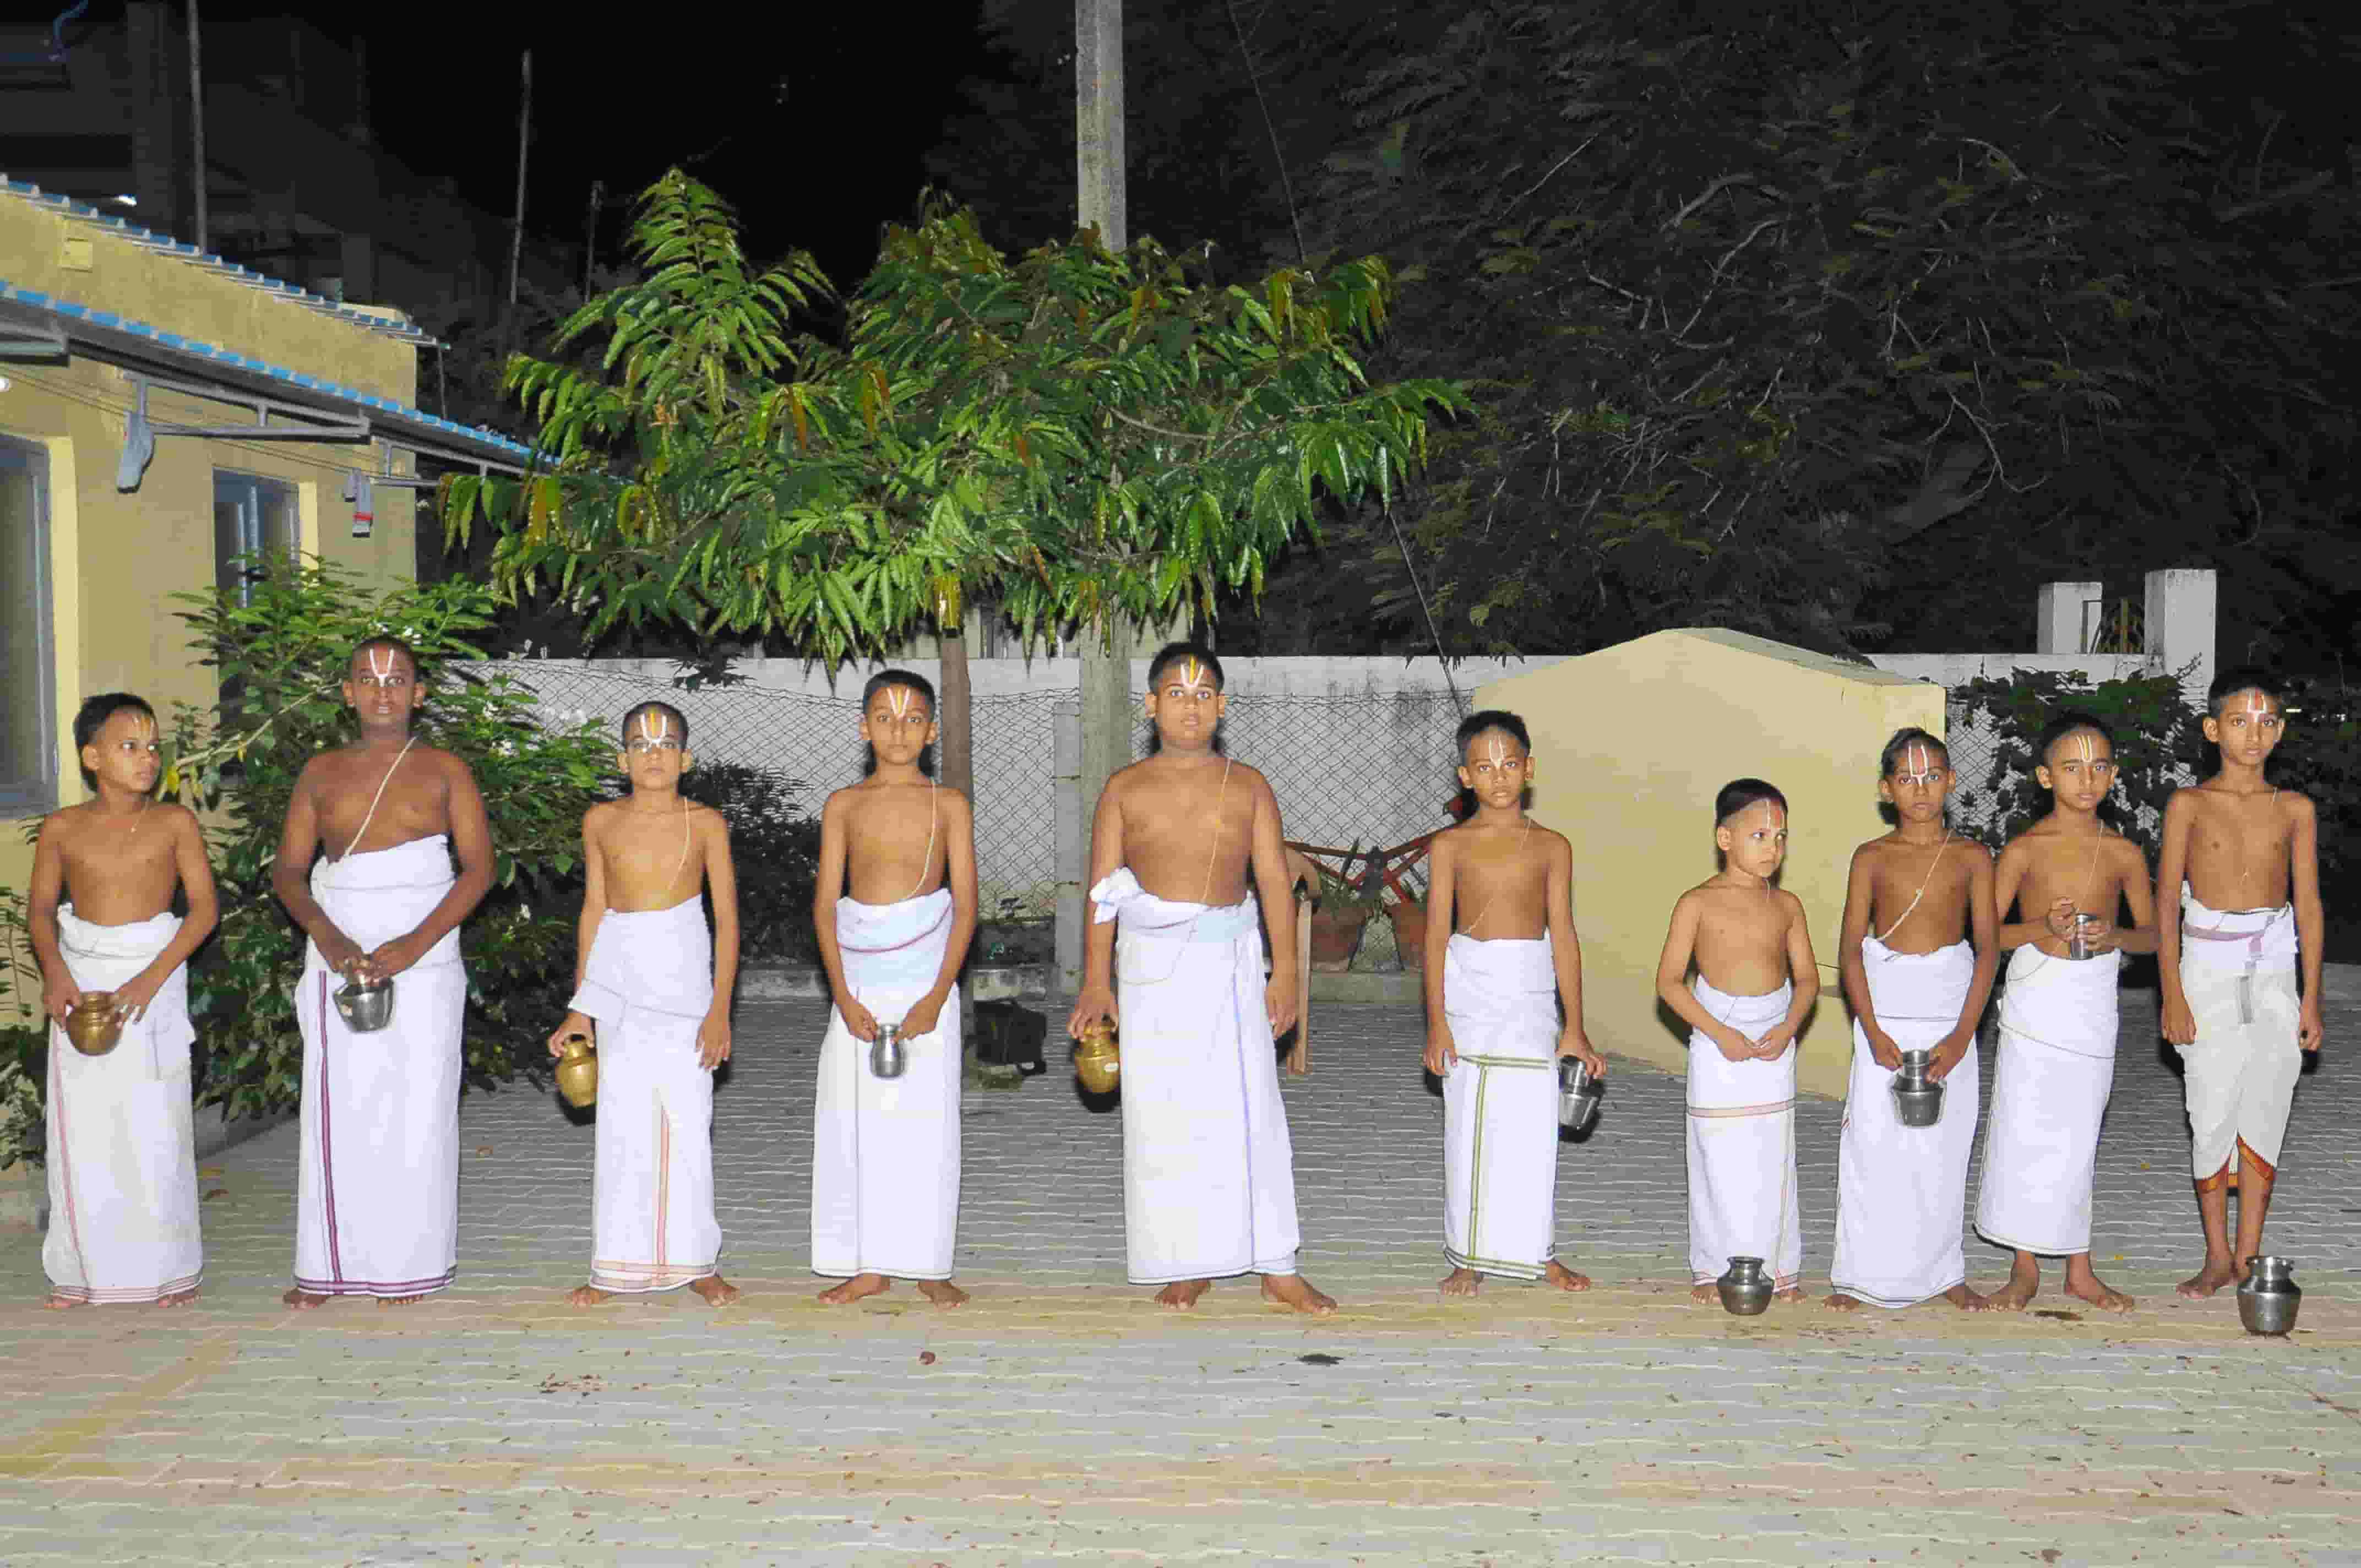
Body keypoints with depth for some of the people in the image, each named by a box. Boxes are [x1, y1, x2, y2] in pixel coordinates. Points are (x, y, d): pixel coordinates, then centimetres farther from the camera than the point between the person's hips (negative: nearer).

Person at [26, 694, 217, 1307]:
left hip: (154, 974, -2)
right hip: (80, 977, 2)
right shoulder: (62, 828, 2)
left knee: (156, 1129, -1)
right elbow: (41, 910, 9)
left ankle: (170, 1267, 10)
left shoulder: (175, 822, -3)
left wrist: (151, 978, -15)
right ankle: (84, 1268, 15)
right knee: (80, 1129, 4)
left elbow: (204, 908, -6)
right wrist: (54, 971, -9)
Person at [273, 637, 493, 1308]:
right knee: (335, 1108, 3)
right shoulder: (321, 773, 11)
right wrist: (328, 938, -13)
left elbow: (479, 868, -4)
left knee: (416, 1109, -2)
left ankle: (411, 1264, 6)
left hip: (422, 958, -2)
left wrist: (414, 944, -16)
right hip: (336, 959, 3)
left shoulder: (443, 771, 4)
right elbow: (288, 871, 6)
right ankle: (328, 1265, 11)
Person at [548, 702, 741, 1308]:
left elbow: (727, 919, -3)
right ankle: (618, 1265, 14)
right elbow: (594, 910, 8)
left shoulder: (706, 823, -3)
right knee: (621, 1125, 4)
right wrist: (580, 1008, 8)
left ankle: (696, 1261, 15)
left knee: (688, 1121, 2)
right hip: (620, 980, 1)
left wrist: (720, 1008, -9)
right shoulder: (601, 821, 3)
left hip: (684, 983, -1)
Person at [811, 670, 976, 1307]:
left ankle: (929, 1265, 12)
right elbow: (826, 904, 2)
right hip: (859, 979, 2)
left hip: (925, 976, -2)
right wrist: (843, 997, -8)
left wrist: (938, 995, -12)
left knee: (926, 1120, 1)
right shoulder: (844, 806, 7)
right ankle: (868, 1266, 15)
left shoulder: (948, 805, 3)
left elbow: (965, 904, -2)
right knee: (854, 1121, 4)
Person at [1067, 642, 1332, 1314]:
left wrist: (1285, 971, -2)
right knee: (1163, 1116, 3)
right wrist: (1096, 980, -4)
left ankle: (1277, 1268, 8)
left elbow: (1274, 881, 4)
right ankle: (1188, 1265, 14)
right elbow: (1102, 890, 2)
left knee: (1249, 1109, 1)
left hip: (1230, 961, 0)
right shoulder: (1125, 790, 4)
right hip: (1152, 963, 0)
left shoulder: (1248, 786, 6)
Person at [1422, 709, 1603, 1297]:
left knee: (1533, 1123, 3)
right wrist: (1436, 1021, -7)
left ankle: (1537, 1250, 18)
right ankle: (1469, 1255, 13)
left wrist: (1574, 1027, 3)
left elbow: (1563, 936, 4)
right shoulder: (1451, 845, 1)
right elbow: (1436, 934, -1)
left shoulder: (1552, 847, 4)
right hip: (1469, 987, -1)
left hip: (1532, 989, 1)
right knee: (1470, 1124, 3)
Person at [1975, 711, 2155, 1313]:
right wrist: (2041, 928, -19)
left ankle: (2079, 1269, 20)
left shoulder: (2124, 853, 2)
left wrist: (2114, 936, -13)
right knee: (2024, 1131, -1)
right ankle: (2025, 1267, 12)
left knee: (2077, 1135, 9)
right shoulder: (2024, 849, -4)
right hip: (2035, 995, -2)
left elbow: (2151, 933, 8)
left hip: (2094, 1003, 2)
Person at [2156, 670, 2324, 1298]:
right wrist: (2173, 996, -6)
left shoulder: (2295, 809, 5)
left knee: (2263, 1117, 4)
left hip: (2275, 975, 2)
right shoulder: (2189, 805, -1)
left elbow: (2309, 906, 7)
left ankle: (2249, 1258, 14)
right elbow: (2166, 905, -1)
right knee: (2212, 1118, -1)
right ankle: (2218, 1257, 12)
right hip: (2208, 971, -2)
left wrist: (2311, 998, 4)